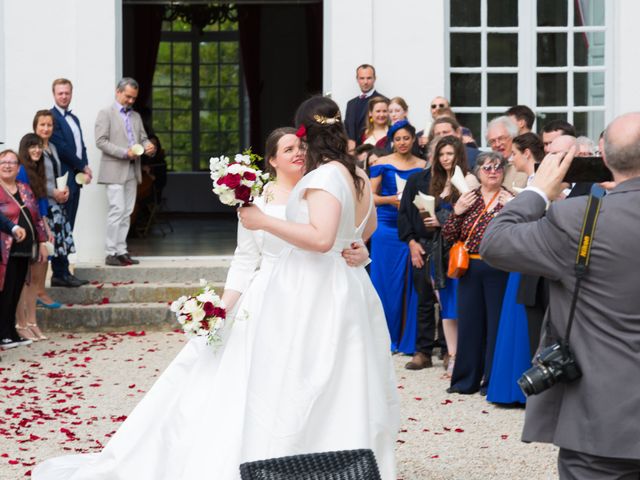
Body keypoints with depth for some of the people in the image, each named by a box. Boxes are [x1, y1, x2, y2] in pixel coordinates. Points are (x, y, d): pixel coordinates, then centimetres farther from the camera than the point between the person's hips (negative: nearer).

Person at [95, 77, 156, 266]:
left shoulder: (136, 116, 19)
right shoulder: (106, 114, -1)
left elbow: (143, 139, 19)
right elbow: (101, 141, -10)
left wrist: (149, 146, -6)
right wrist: (125, 152, -18)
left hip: (132, 171, 6)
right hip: (114, 170, -6)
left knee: (127, 213, 6)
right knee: (117, 210, -11)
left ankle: (121, 251, 9)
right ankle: (111, 253, -7)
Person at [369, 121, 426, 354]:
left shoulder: (423, 166, 9)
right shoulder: (382, 164, 2)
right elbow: (370, 196, 1)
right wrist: (390, 199, -16)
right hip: (387, 228, -2)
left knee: (410, 284, 2)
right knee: (386, 282, 1)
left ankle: (408, 338, 11)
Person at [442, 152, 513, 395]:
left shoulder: (511, 200, -1)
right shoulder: (467, 199, 10)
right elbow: (448, 236, 7)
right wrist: (457, 212, -7)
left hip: (498, 271, -4)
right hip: (470, 269, 4)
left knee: (496, 322, 1)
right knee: (469, 322, 9)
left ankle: (493, 381, 11)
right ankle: (466, 379, 20)